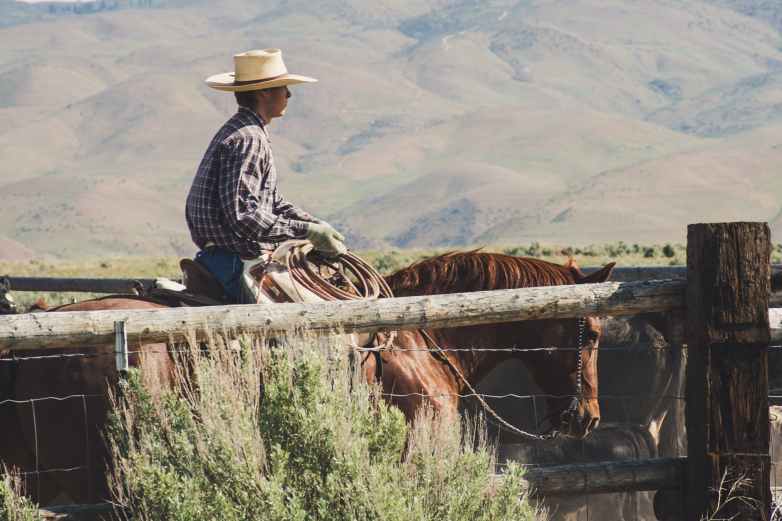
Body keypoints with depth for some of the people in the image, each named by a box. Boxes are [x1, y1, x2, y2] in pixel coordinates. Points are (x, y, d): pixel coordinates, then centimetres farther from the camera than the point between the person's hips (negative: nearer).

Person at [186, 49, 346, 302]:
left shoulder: (238, 132, 18)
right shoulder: (247, 139, -16)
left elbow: (274, 202, 23)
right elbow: (243, 217, -24)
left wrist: (319, 226, 10)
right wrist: (308, 231, -20)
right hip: (238, 265, -10)